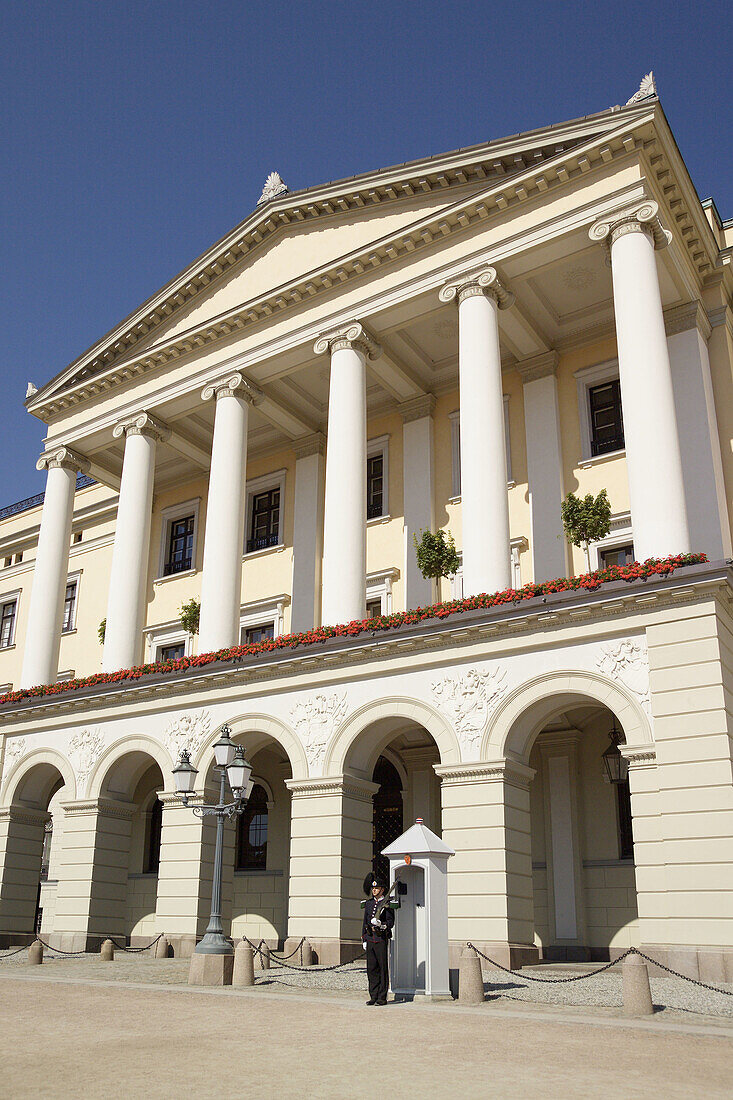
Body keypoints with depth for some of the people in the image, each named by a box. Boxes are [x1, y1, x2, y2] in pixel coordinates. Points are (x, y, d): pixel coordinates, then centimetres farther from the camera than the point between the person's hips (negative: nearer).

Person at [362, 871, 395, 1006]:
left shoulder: (387, 904, -3)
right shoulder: (369, 903, 13)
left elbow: (391, 923, -7)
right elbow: (365, 922, 16)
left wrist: (381, 924, -26)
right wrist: (364, 940, 12)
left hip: (381, 938, -5)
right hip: (370, 938, 5)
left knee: (383, 968, -1)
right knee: (371, 968, 7)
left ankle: (382, 998, 5)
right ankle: (374, 996, 15)